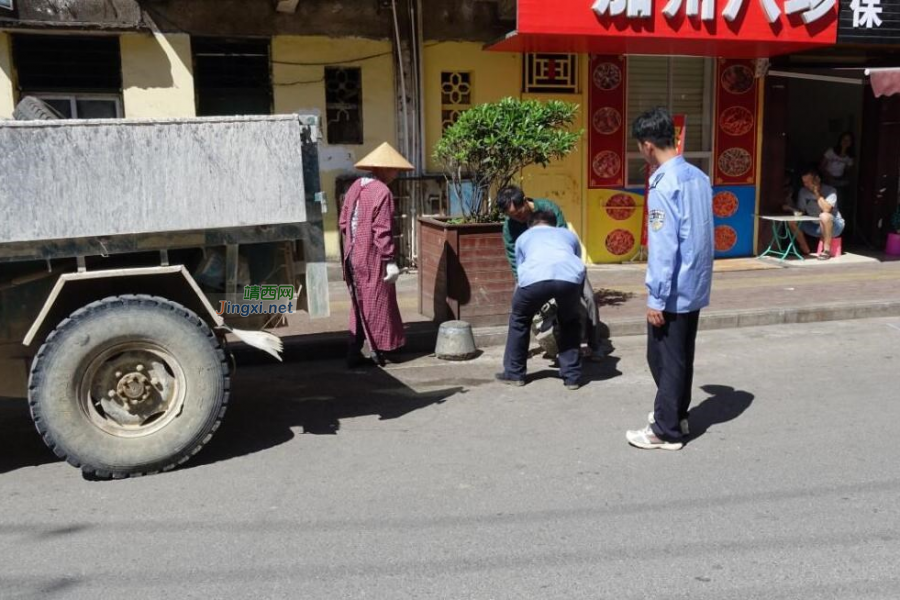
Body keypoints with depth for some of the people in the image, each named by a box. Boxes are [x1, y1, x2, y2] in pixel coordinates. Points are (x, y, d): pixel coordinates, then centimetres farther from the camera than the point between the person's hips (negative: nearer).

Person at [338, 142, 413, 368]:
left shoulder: (355, 187, 9)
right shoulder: (382, 192, -14)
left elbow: (344, 221, 12)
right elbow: (382, 231, -19)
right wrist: (390, 260, -16)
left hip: (353, 256, 7)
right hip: (372, 258, -7)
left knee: (360, 305, 15)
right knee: (376, 304, 6)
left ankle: (354, 353, 17)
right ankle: (378, 350, 14)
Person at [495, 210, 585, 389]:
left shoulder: (524, 237, 37)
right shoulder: (569, 234, 40)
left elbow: (520, 269, 43)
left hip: (535, 277, -1)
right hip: (570, 276, 1)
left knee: (519, 319, 27)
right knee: (569, 322, 29)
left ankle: (514, 373, 32)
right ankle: (572, 376, 27)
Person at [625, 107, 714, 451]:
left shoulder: (663, 186, -20)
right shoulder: (699, 177, 6)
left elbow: (664, 249, -22)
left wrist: (656, 299, -17)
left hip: (673, 292, -8)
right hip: (696, 287, 8)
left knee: (664, 359, 4)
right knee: (682, 356, 20)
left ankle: (666, 431, 14)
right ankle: (677, 415, 34)